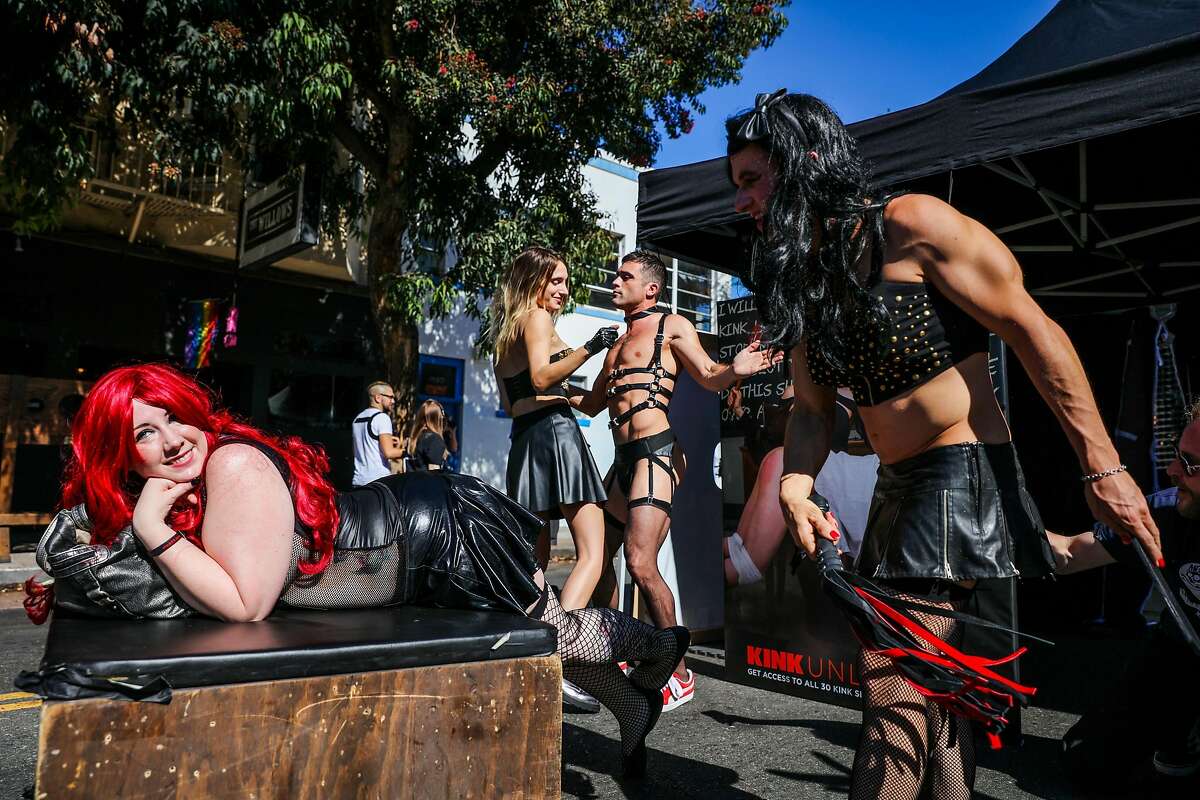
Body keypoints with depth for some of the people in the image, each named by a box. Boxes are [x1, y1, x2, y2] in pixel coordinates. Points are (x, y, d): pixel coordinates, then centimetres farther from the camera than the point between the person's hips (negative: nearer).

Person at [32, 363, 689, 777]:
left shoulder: (235, 466, -29)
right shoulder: (188, 481, -4)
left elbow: (243, 605, -31)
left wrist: (155, 532, -30)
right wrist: (65, 585, -5)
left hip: (447, 531, -9)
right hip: (409, 516, 9)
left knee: (551, 632, 14)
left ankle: (654, 644, 48)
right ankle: (631, 707, 53)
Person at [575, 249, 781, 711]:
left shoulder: (672, 326, 3)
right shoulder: (617, 342, 24)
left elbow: (709, 377, -7)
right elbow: (592, 403, 30)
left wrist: (735, 370, -29)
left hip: (656, 453, -8)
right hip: (624, 460, 9)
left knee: (640, 562, -16)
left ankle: (679, 675, -2)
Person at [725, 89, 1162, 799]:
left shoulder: (909, 226, -14)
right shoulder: (801, 278, 8)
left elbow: (1035, 332, -13)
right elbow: (812, 408, 8)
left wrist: (1103, 468, -14)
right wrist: (795, 491, -10)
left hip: (965, 475, -8)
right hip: (898, 491, 8)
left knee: (894, 688, -11)